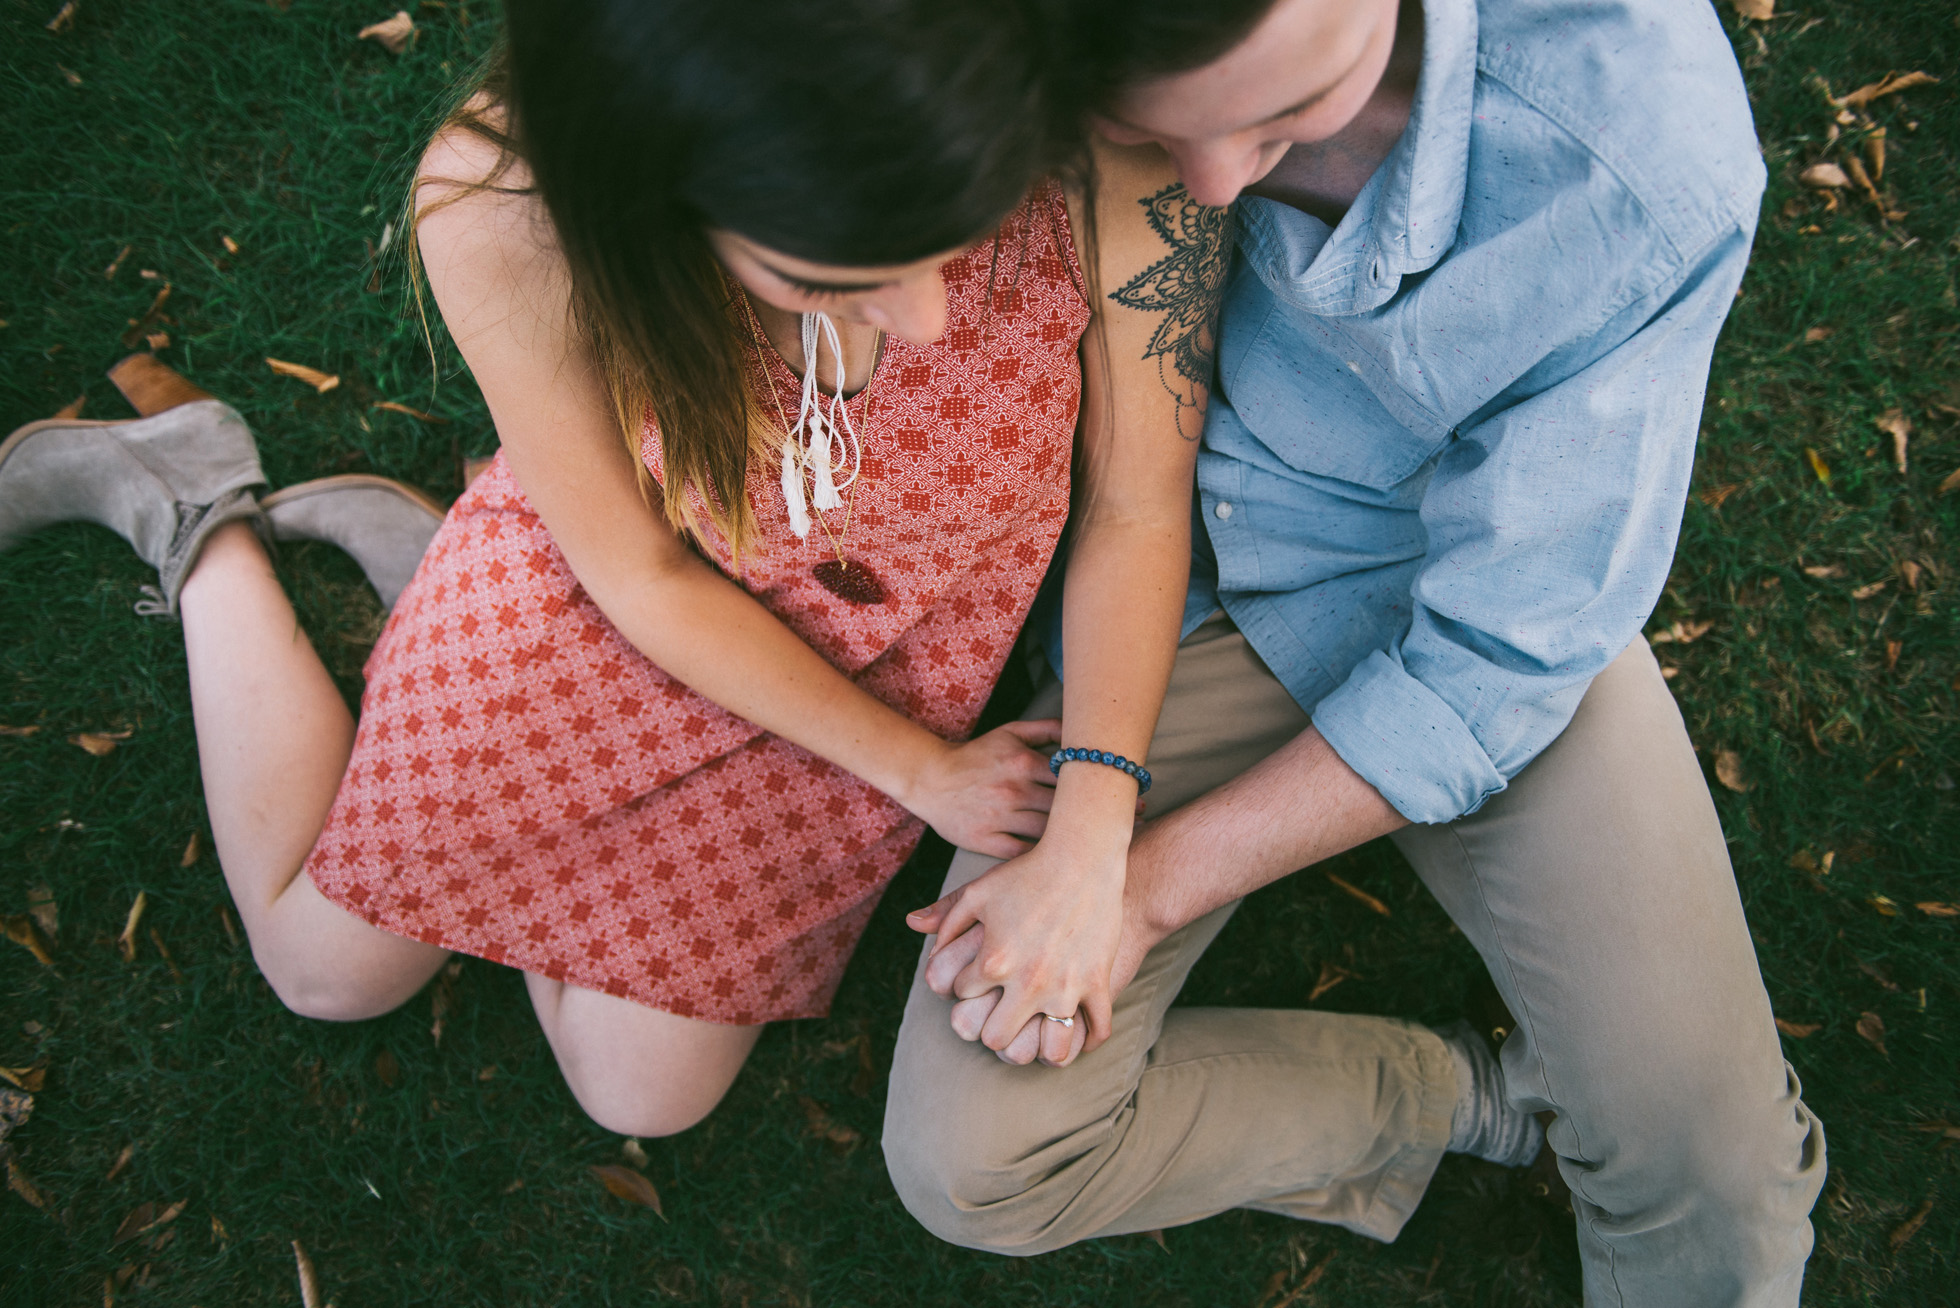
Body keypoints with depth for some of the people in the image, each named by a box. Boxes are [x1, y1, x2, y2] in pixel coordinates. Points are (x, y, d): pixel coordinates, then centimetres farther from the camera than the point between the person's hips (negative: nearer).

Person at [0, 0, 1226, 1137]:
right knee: (325, 965, 14)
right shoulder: (502, 211, -35)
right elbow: (641, 572, -20)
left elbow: (1135, 514, -18)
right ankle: (201, 519, 34)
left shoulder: (1115, 178, -36)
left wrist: (1095, 830, -28)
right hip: (596, 603, -1)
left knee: (643, 1094, 11)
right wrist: (918, 770, -14)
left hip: (873, 661, 2)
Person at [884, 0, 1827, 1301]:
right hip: (1161, 596, 2)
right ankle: (1454, 1097, 11)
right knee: (972, 1161, -11)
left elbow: (1501, 655, -21)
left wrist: (1149, 884, -21)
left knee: (1713, 1168, -10)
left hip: (1472, 602, -1)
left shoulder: (1646, 156, -29)